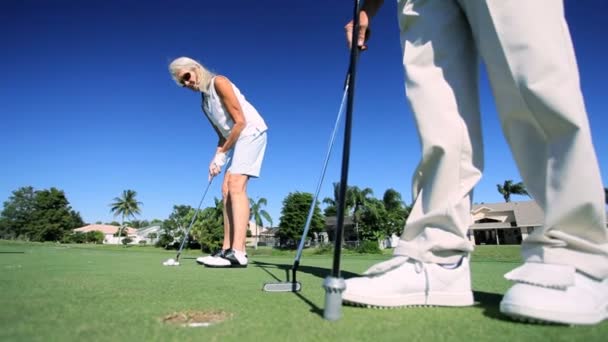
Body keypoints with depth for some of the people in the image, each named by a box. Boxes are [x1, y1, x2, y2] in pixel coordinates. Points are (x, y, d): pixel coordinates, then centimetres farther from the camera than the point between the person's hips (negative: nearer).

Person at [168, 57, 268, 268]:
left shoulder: (219, 82, -8)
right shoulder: (205, 104, 17)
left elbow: (240, 122, -16)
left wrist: (221, 153, -12)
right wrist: (217, 159, 3)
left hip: (252, 132, -9)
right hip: (236, 139, 9)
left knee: (236, 186, -21)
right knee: (227, 190, 3)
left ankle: (238, 253, -27)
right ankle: (227, 249, 4)